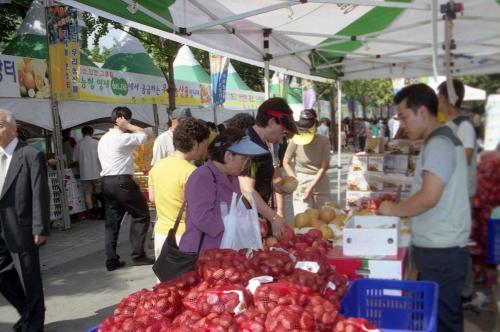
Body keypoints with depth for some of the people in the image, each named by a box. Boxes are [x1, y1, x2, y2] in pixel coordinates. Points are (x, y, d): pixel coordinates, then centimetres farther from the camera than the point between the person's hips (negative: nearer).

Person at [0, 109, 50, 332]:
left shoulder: (31, 155, -9)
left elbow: (40, 195, -13)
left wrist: (40, 229, -17)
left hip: (20, 229, -6)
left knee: (29, 280, 7)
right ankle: (29, 312, 37)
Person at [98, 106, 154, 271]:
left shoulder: (103, 140, 16)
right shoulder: (122, 138, -11)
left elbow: (104, 161, 18)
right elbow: (143, 136, -3)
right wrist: (128, 126, 2)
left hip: (106, 182, 9)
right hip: (122, 181, -8)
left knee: (112, 222, 9)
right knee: (141, 215, 4)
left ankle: (111, 260, 10)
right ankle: (138, 255, 4)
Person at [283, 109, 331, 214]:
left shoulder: (324, 141, -11)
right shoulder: (295, 140, -13)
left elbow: (324, 167, -11)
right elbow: (286, 163, -2)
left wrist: (311, 187, -15)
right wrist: (295, 181, -10)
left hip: (320, 183, 1)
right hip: (301, 183, -1)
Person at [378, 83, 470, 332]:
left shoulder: (439, 144, -16)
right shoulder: (440, 141, 16)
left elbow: (428, 198, -23)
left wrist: (394, 209, -8)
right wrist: (400, 209, 12)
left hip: (441, 251, -10)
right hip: (439, 247, 10)